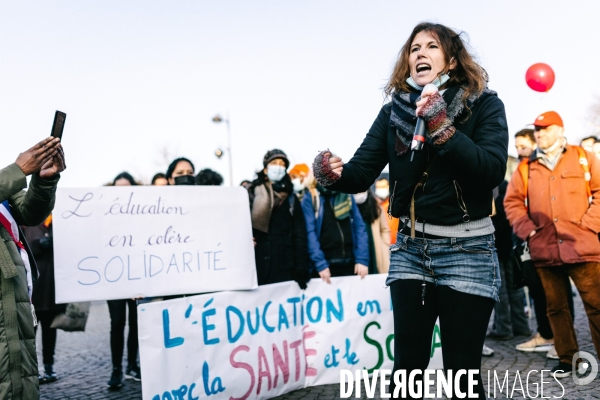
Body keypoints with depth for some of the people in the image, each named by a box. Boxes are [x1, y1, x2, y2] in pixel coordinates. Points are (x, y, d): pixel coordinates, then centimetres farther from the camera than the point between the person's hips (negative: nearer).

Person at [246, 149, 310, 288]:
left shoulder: (291, 198, 12)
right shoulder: (252, 194, 9)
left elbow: (299, 235, 7)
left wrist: (301, 269, -2)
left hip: (285, 267, 1)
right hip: (257, 265, -1)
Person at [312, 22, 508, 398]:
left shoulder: (484, 105, -4)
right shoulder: (394, 110, 5)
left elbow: (493, 170, -18)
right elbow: (363, 171, -5)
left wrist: (442, 128, -26)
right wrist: (335, 174, -27)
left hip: (467, 250, -3)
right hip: (410, 248, 3)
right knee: (408, 363, 8)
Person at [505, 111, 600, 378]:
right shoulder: (526, 168, 13)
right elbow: (512, 201, 13)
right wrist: (527, 229, 0)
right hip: (545, 250, 3)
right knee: (555, 306, 8)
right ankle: (567, 359, 18)